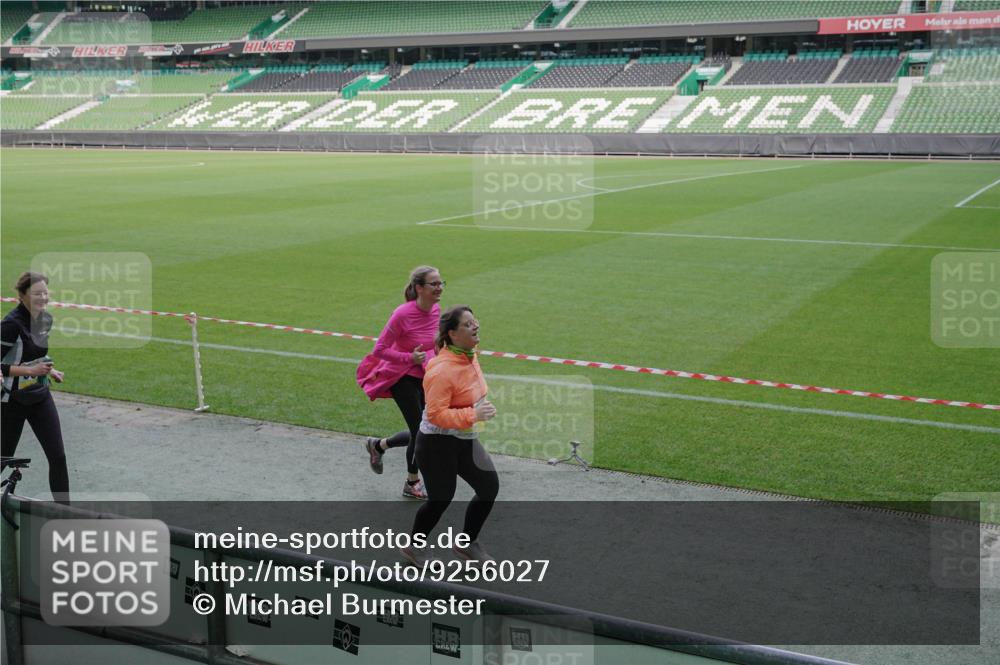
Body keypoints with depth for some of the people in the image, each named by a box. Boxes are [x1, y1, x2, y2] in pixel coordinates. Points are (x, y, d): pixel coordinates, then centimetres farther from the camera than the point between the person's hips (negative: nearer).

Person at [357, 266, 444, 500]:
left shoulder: (436, 310, -4)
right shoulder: (403, 314, -25)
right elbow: (380, 349, -19)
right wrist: (410, 358, -27)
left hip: (423, 377, 7)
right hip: (402, 377, -7)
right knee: (420, 431, -1)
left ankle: (378, 446, 36)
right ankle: (412, 484, 22)